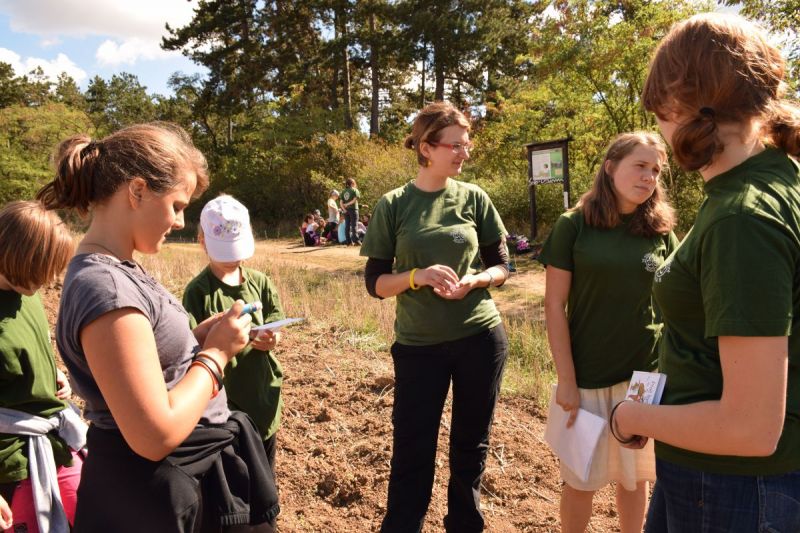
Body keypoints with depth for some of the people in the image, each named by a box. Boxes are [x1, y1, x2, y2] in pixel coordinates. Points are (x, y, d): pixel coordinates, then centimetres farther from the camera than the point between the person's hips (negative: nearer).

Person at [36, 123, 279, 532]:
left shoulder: (113, 270, 3)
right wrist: (216, 352, -18)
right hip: (159, 498, -9)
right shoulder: (106, 288, -28)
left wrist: (202, 337, -2)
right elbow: (156, 435, -29)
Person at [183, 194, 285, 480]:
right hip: (222, 399, -3)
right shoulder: (198, 291, -9)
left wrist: (271, 340, -20)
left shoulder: (260, 282, 2)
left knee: (265, 475, 18)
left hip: (263, 392, 4)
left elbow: (277, 331, 3)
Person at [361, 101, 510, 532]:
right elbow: (375, 283, -3)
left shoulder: (474, 198, 0)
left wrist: (474, 280, -15)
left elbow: (501, 267, 6)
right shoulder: (393, 205, -5)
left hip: (481, 339, 2)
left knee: (470, 447, 15)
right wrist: (417, 276, -22)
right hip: (418, 346, -2)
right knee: (411, 453, 4)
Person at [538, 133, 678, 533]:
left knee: (634, 477, 17)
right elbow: (554, 305, -8)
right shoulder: (573, 225, -7)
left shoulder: (661, 230, 2)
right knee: (581, 479, 12)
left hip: (647, 375, 3)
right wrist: (566, 380, -11)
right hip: (588, 376, -2)